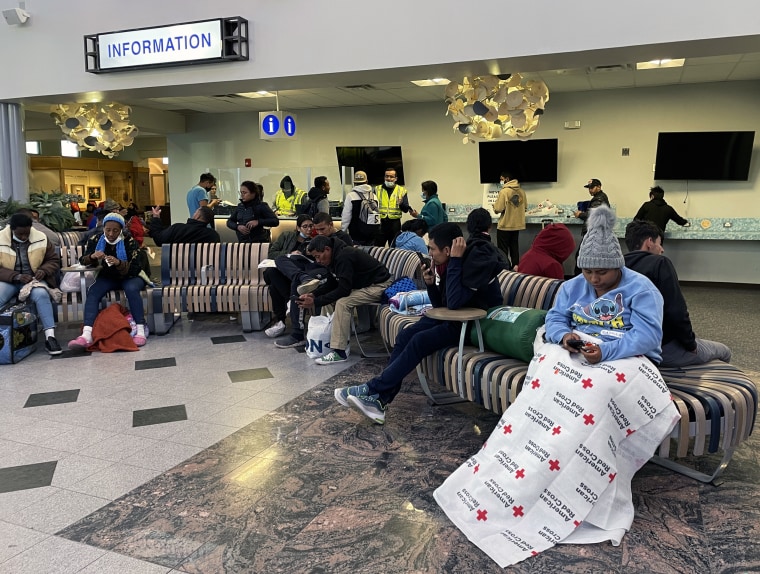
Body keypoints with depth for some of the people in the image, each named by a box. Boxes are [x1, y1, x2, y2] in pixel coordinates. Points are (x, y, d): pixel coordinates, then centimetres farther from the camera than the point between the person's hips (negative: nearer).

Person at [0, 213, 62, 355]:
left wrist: (44, 270, -13)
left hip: (33, 279, 0)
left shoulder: (40, 238, -2)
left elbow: (54, 260, 8)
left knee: (41, 294, -33)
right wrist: (16, 276, -19)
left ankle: (50, 337, -32)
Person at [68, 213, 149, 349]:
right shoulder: (96, 240, -3)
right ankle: (86, 335, -38)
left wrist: (118, 263, -40)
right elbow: (82, 260, 0)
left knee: (131, 289, -36)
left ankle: (141, 331, -36)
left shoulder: (129, 242, -16)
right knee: (92, 292, -25)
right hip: (107, 277, 3)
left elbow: (135, 268, -20)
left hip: (130, 277, -3)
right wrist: (92, 256, -25)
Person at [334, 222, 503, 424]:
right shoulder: (444, 263, 0)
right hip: (451, 316, 8)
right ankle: (380, 400, -13)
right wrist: (430, 283, -12)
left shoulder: (475, 263, -23)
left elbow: (454, 302, -35)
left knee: (420, 341, -23)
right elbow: (440, 305, 7)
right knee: (405, 335, -9)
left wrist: (456, 260, -32)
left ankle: (373, 390, -14)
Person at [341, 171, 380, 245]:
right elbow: (378, 215, 13)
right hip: (372, 233, 5)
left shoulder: (351, 195, -6)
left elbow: (346, 216, -6)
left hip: (357, 234, -5)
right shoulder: (374, 196, 9)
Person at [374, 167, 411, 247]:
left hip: (395, 223, 0)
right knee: (377, 247, 3)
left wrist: (401, 204, -19)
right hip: (380, 223, 0)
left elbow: (406, 210, 1)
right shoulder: (377, 189, 7)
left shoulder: (402, 190, 5)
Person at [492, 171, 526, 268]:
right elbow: (524, 206, 12)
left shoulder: (504, 191, -17)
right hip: (517, 225, 6)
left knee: (503, 250, 4)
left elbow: (498, 209, -18)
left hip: (505, 226, -6)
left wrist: (495, 204, 2)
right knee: (514, 248, 15)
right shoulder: (521, 191, 3)